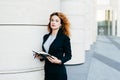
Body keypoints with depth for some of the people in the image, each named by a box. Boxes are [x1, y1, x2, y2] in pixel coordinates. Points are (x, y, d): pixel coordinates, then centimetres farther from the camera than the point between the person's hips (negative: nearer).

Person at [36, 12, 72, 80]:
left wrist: (59, 61, -18)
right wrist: (41, 56, -3)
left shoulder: (65, 38, -7)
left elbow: (68, 55, -4)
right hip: (47, 71, 4)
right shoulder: (46, 37, 8)